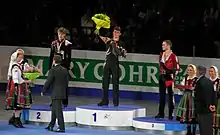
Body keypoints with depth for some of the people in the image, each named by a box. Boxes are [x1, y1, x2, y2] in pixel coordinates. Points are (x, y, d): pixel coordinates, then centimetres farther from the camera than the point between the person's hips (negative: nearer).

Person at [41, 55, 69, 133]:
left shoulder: (53, 70, -14)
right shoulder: (65, 70, 6)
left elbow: (48, 82, -13)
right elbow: (67, 82, 10)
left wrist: (43, 91, -2)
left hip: (56, 94, -8)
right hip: (62, 93, 8)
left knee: (58, 110, -6)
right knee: (54, 109, 19)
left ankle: (61, 127, -9)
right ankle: (51, 126, 28)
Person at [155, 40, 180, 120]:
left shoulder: (173, 56, -10)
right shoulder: (161, 55, 10)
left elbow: (177, 68, -9)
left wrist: (172, 75, -13)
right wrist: (161, 72, 9)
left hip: (169, 78, -7)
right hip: (162, 77, 7)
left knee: (170, 95, -1)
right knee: (161, 95, 9)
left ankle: (171, 114, 3)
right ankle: (161, 113, 14)